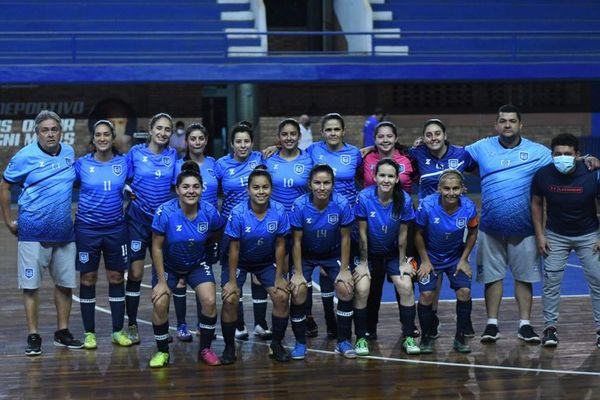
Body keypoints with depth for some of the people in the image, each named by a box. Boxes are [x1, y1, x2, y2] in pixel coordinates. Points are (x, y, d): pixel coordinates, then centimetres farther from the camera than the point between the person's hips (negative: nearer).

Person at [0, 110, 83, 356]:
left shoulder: (69, 153, 5)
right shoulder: (25, 157, -8)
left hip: (64, 232, 5)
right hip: (33, 232, -4)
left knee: (65, 282, 10)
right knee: (31, 285, -1)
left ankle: (62, 332, 23)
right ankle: (33, 337, 7)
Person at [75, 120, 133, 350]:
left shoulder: (124, 163, 0)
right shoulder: (82, 164, -3)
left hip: (116, 229, 1)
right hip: (87, 229, -1)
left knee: (116, 278, 5)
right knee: (87, 279, 3)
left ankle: (118, 331, 15)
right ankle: (89, 333, 12)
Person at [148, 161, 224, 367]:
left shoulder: (209, 212, -20)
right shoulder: (165, 212, -26)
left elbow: (216, 236, 4)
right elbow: (157, 247, -16)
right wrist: (161, 281, -14)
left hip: (197, 264, 2)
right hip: (168, 265, -1)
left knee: (210, 301, -15)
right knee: (160, 303, -17)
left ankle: (205, 349, 7)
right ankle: (162, 351, 6)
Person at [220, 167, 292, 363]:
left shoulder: (279, 212, -20)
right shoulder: (238, 213, -25)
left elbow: (280, 246, -10)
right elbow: (234, 249, -18)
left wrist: (279, 277, -7)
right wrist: (232, 280, -15)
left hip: (266, 261, 2)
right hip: (239, 261, -2)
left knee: (282, 297, -12)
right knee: (230, 299, -18)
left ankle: (276, 345, 8)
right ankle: (229, 346, 3)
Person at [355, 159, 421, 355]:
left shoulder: (405, 200, -17)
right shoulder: (364, 197, -22)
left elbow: (402, 234, -8)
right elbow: (362, 232, -14)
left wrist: (403, 262, -2)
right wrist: (363, 262, -8)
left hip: (392, 253, 1)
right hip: (369, 252, -1)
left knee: (406, 286, -15)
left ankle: (408, 337, 0)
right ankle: (361, 338, -2)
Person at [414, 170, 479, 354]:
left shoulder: (469, 207, -20)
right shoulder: (427, 205, -25)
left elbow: (472, 233, -1)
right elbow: (418, 233, -11)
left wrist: (464, 259, -2)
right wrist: (425, 261, -8)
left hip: (456, 257, 2)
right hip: (430, 256, -1)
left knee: (464, 291, -13)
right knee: (426, 294, -14)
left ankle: (460, 338, 5)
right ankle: (425, 338, 6)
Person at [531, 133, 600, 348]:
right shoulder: (543, 175, -15)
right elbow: (536, 204, 0)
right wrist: (539, 235, -4)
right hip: (556, 236, 1)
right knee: (551, 280, -4)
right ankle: (550, 326, 6)